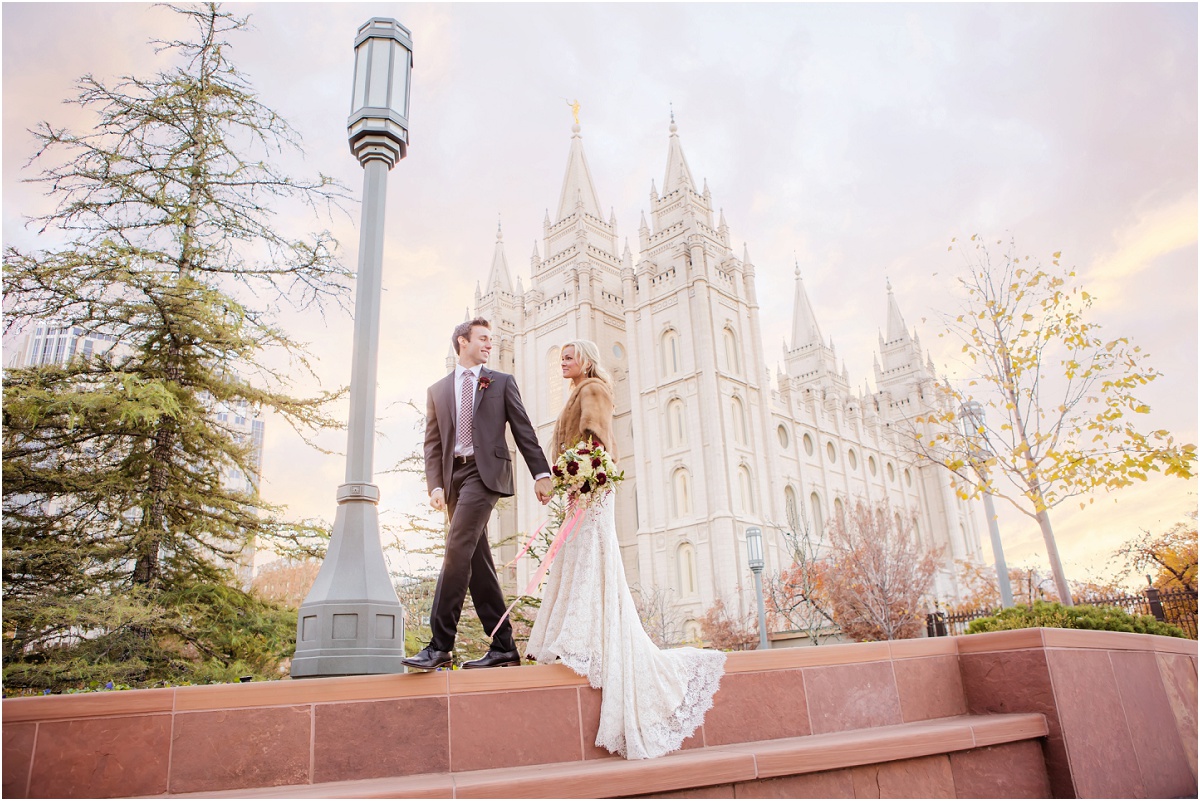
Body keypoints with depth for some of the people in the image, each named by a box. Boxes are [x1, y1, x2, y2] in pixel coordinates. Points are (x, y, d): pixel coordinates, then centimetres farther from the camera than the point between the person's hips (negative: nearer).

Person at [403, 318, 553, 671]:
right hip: (454, 474, 4)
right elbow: (432, 443, 12)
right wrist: (435, 484, -3)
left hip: (486, 471, -4)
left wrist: (541, 473, -1)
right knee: (476, 560, 3)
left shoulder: (502, 382, 12)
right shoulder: (438, 390, 18)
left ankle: (440, 645, -15)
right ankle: (503, 646, 9)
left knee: (457, 549, -17)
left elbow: (523, 430, 7)